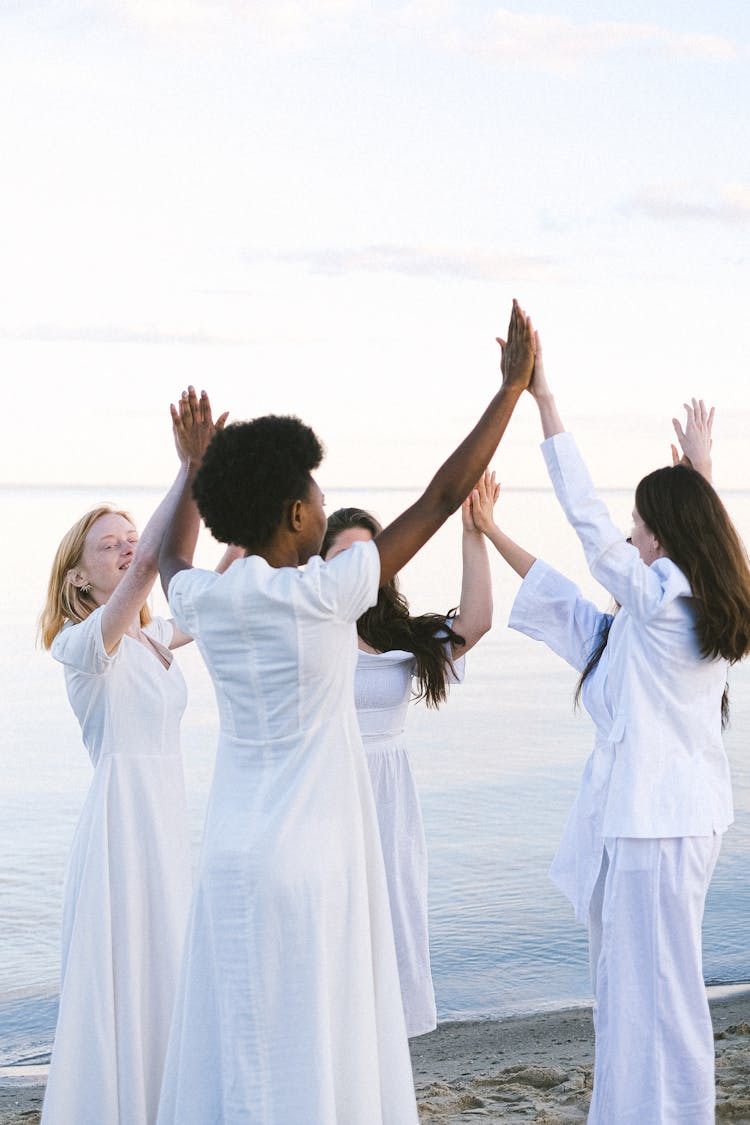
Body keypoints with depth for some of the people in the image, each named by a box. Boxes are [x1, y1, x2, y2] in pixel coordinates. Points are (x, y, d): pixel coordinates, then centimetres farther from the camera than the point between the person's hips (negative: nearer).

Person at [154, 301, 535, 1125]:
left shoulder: (204, 602, 0)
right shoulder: (323, 594, -14)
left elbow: (170, 558, 27)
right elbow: (442, 495, -9)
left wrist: (192, 468, 34)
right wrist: (513, 386, -1)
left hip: (233, 862, 6)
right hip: (309, 863, -6)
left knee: (235, 1058, 10)